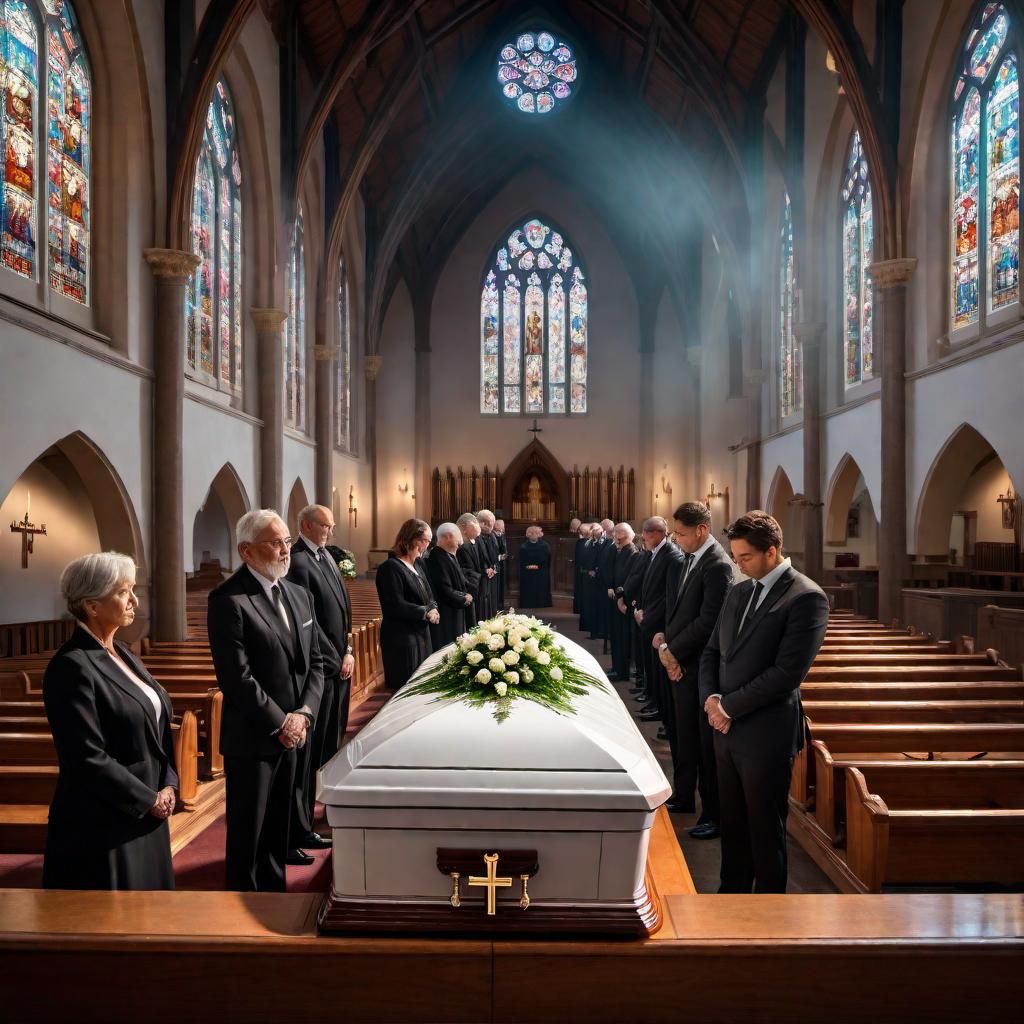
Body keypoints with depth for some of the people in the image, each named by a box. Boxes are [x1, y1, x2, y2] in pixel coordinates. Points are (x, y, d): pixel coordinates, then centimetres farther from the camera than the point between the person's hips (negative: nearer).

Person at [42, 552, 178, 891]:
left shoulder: (122, 654, 8)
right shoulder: (71, 666, -18)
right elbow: (88, 758, -22)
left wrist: (168, 786, -1)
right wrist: (150, 799, -13)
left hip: (148, 816, 8)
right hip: (105, 825, -8)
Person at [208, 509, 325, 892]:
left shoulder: (300, 595, 9)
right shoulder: (228, 599, -14)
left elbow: (315, 661, 10)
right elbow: (237, 676, -19)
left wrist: (304, 714, -4)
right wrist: (281, 721, -14)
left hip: (294, 733, 6)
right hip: (252, 738, -6)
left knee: (278, 829, 19)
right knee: (247, 835, 9)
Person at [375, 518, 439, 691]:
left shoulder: (418, 565, 12)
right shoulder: (391, 568, -15)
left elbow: (429, 596, 18)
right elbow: (396, 606, -21)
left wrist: (433, 609, -3)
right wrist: (425, 612, -14)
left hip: (422, 635, 9)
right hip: (402, 639, -9)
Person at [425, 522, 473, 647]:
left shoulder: (449, 556, 8)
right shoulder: (438, 558, -22)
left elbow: (459, 581, 17)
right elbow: (445, 592, -24)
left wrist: (467, 594, -1)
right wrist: (464, 598, -9)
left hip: (455, 615, 10)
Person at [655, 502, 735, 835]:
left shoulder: (717, 565, -18)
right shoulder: (687, 559, 9)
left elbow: (708, 620, -21)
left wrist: (673, 650, -13)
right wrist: (667, 640, -1)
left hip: (697, 666, -8)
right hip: (677, 661, 8)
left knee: (705, 743, 3)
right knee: (680, 735, 19)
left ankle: (714, 815, 17)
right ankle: (683, 797, 36)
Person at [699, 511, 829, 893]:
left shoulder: (806, 597, -13)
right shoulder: (738, 592, 11)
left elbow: (786, 672, -20)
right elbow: (712, 651, 14)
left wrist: (729, 706, -14)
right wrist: (710, 698, -3)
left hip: (766, 734, -7)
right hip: (726, 729, 7)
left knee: (766, 830, 8)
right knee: (732, 823, 18)